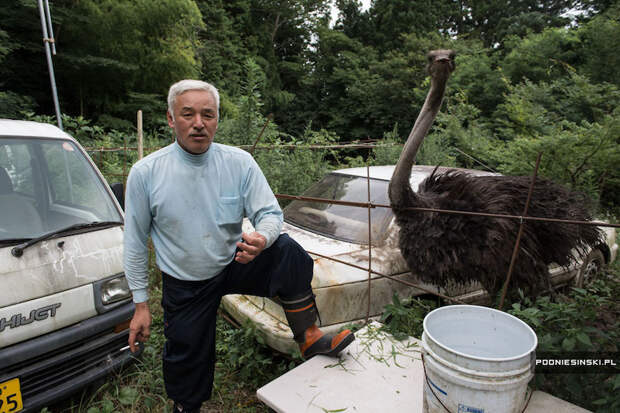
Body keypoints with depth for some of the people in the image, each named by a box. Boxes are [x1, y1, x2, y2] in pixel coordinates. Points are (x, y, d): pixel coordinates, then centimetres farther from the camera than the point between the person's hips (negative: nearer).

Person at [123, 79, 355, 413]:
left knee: (287, 251, -24)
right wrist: (140, 304, -2)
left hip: (234, 264, 1)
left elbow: (270, 213, -11)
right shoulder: (145, 173, -14)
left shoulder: (239, 162, -13)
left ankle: (308, 338, -12)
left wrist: (262, 239, -36)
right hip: (184, 286, 0)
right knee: (187, 360, 13)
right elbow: (135, 244, -6)